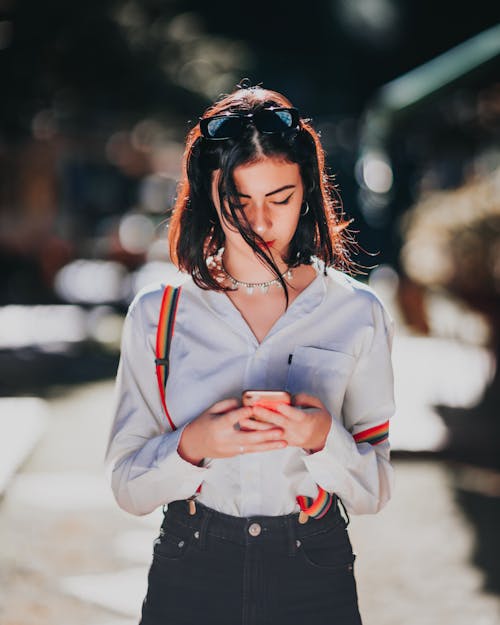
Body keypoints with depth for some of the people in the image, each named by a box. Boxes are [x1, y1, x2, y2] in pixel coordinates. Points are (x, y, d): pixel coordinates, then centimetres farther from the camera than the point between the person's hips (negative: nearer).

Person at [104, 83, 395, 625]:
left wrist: (322, 438, -20)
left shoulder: (357, 313, -3)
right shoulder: (156, 315, -2)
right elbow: (128, 488, -3)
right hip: (189, 575, 0)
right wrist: (191, 446, -21)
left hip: (315, 576, 0)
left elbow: (372, 493, -2)